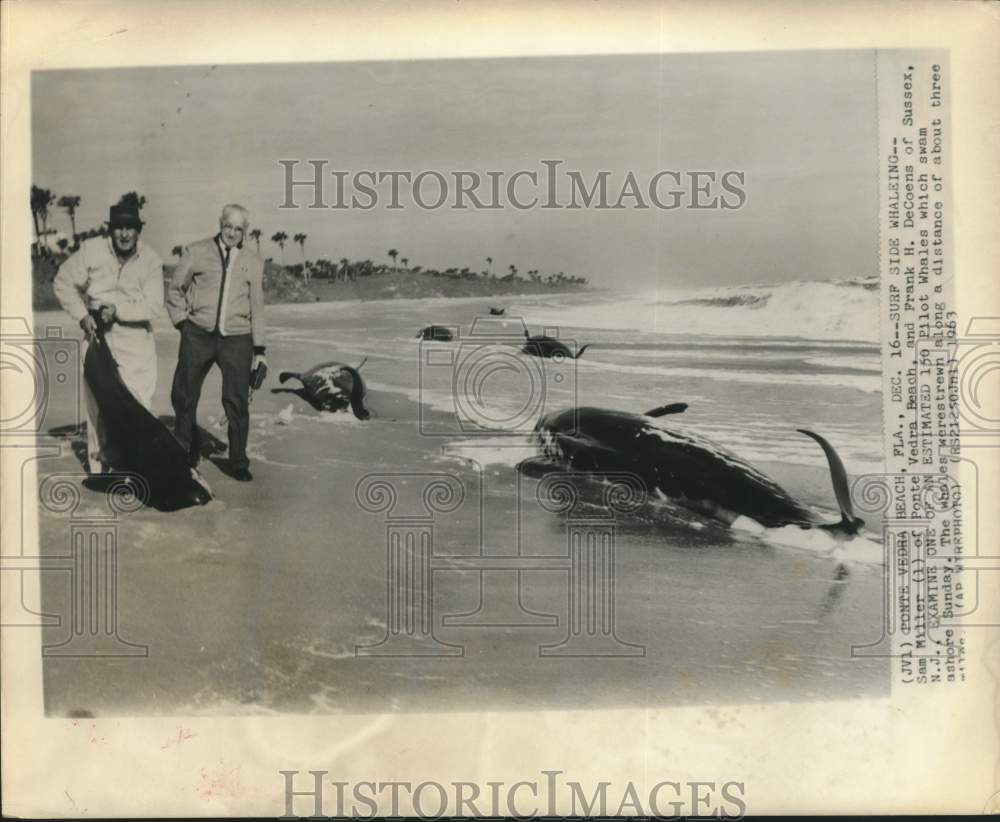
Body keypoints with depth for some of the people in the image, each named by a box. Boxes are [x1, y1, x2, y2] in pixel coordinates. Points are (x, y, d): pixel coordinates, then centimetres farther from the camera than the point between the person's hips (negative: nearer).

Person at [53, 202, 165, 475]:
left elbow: (154, 305, -12)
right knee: (97, 400, 6)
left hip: (136, 337, -1)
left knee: (138, 402, -4)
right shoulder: (91, 250, -6)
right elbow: (62, 283, 3)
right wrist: (82, 315, -6)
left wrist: (117, 309, -21)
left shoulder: (151, 260, -8)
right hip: (98, 333, 1)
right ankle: (98, 465, 18)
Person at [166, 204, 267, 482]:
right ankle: (186, 454, 26)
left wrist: (259, 348, 9)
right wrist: (182, 322, 2)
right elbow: (175, 290, 13)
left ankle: (238, 463, 8)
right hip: (198, 336, 0)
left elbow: (256, 306, 12)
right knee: (183, 396, 7)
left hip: (236, 338, 0)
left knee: (237, 402, -4)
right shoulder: (196, 252, 5)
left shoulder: (253, 262, 10)